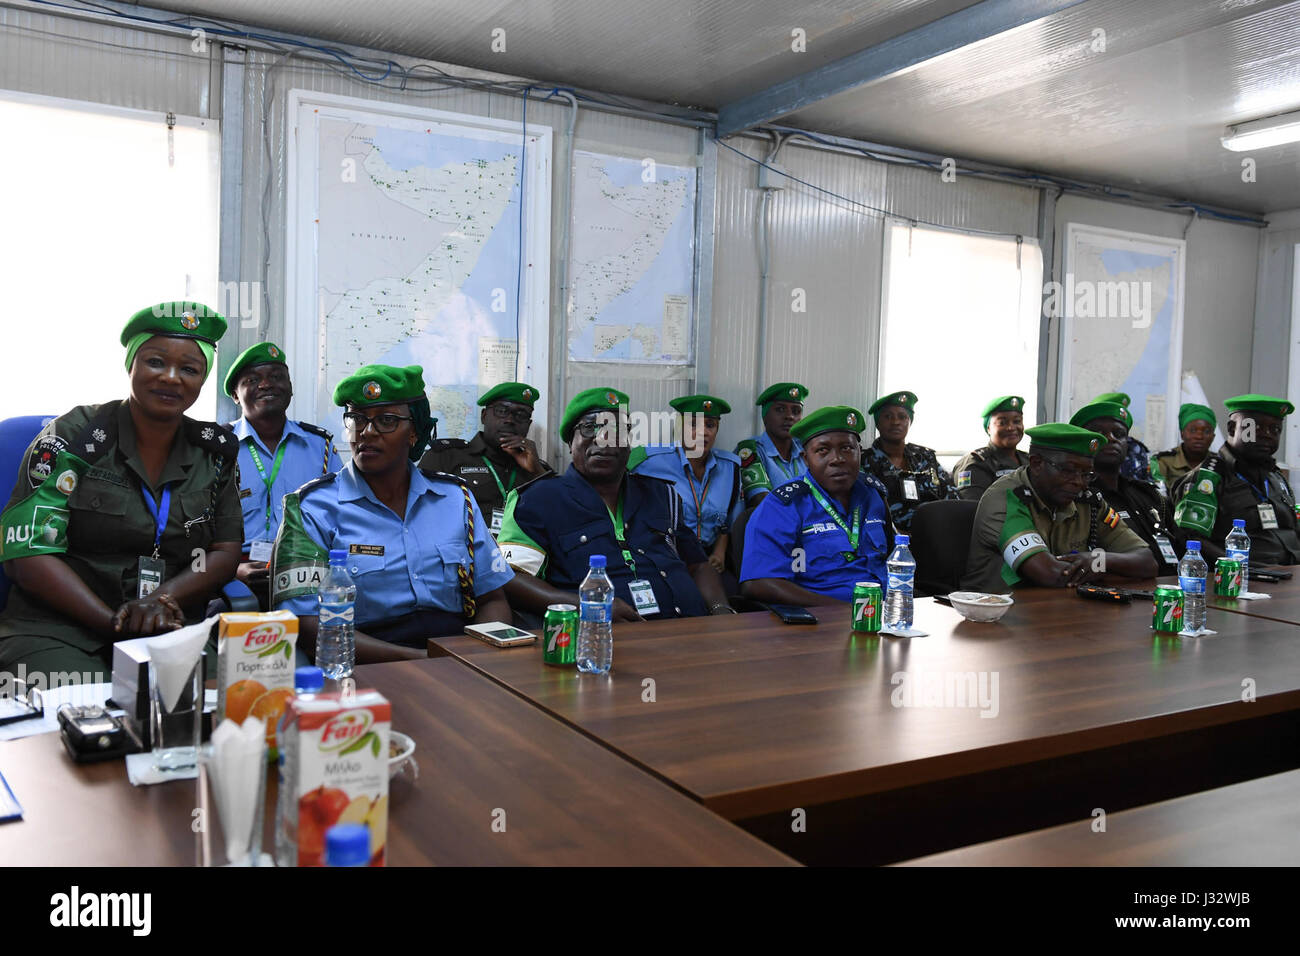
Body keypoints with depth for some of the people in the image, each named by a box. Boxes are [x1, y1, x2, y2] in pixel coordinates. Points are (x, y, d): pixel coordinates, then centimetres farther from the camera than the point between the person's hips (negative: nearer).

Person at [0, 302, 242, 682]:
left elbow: (226, 551, 9)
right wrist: (115, 622, -18)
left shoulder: (214, 451, 11)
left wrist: (162, 598, -12)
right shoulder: (76, 436, 0)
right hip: (58, 632, -3)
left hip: (169, 633, 3)